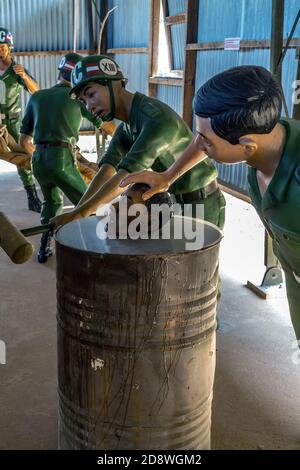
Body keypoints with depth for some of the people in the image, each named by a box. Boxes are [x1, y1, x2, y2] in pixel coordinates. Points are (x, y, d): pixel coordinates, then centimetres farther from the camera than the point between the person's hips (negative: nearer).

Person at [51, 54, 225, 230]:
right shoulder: (126, 127, 4)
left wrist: (79, 214, -34)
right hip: (178, 202, 8)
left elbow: (127, 176, -35)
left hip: (202, 206, -8)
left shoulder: (157, 118, -28)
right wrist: (75, 213, -23)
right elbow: (107, 170, -9)